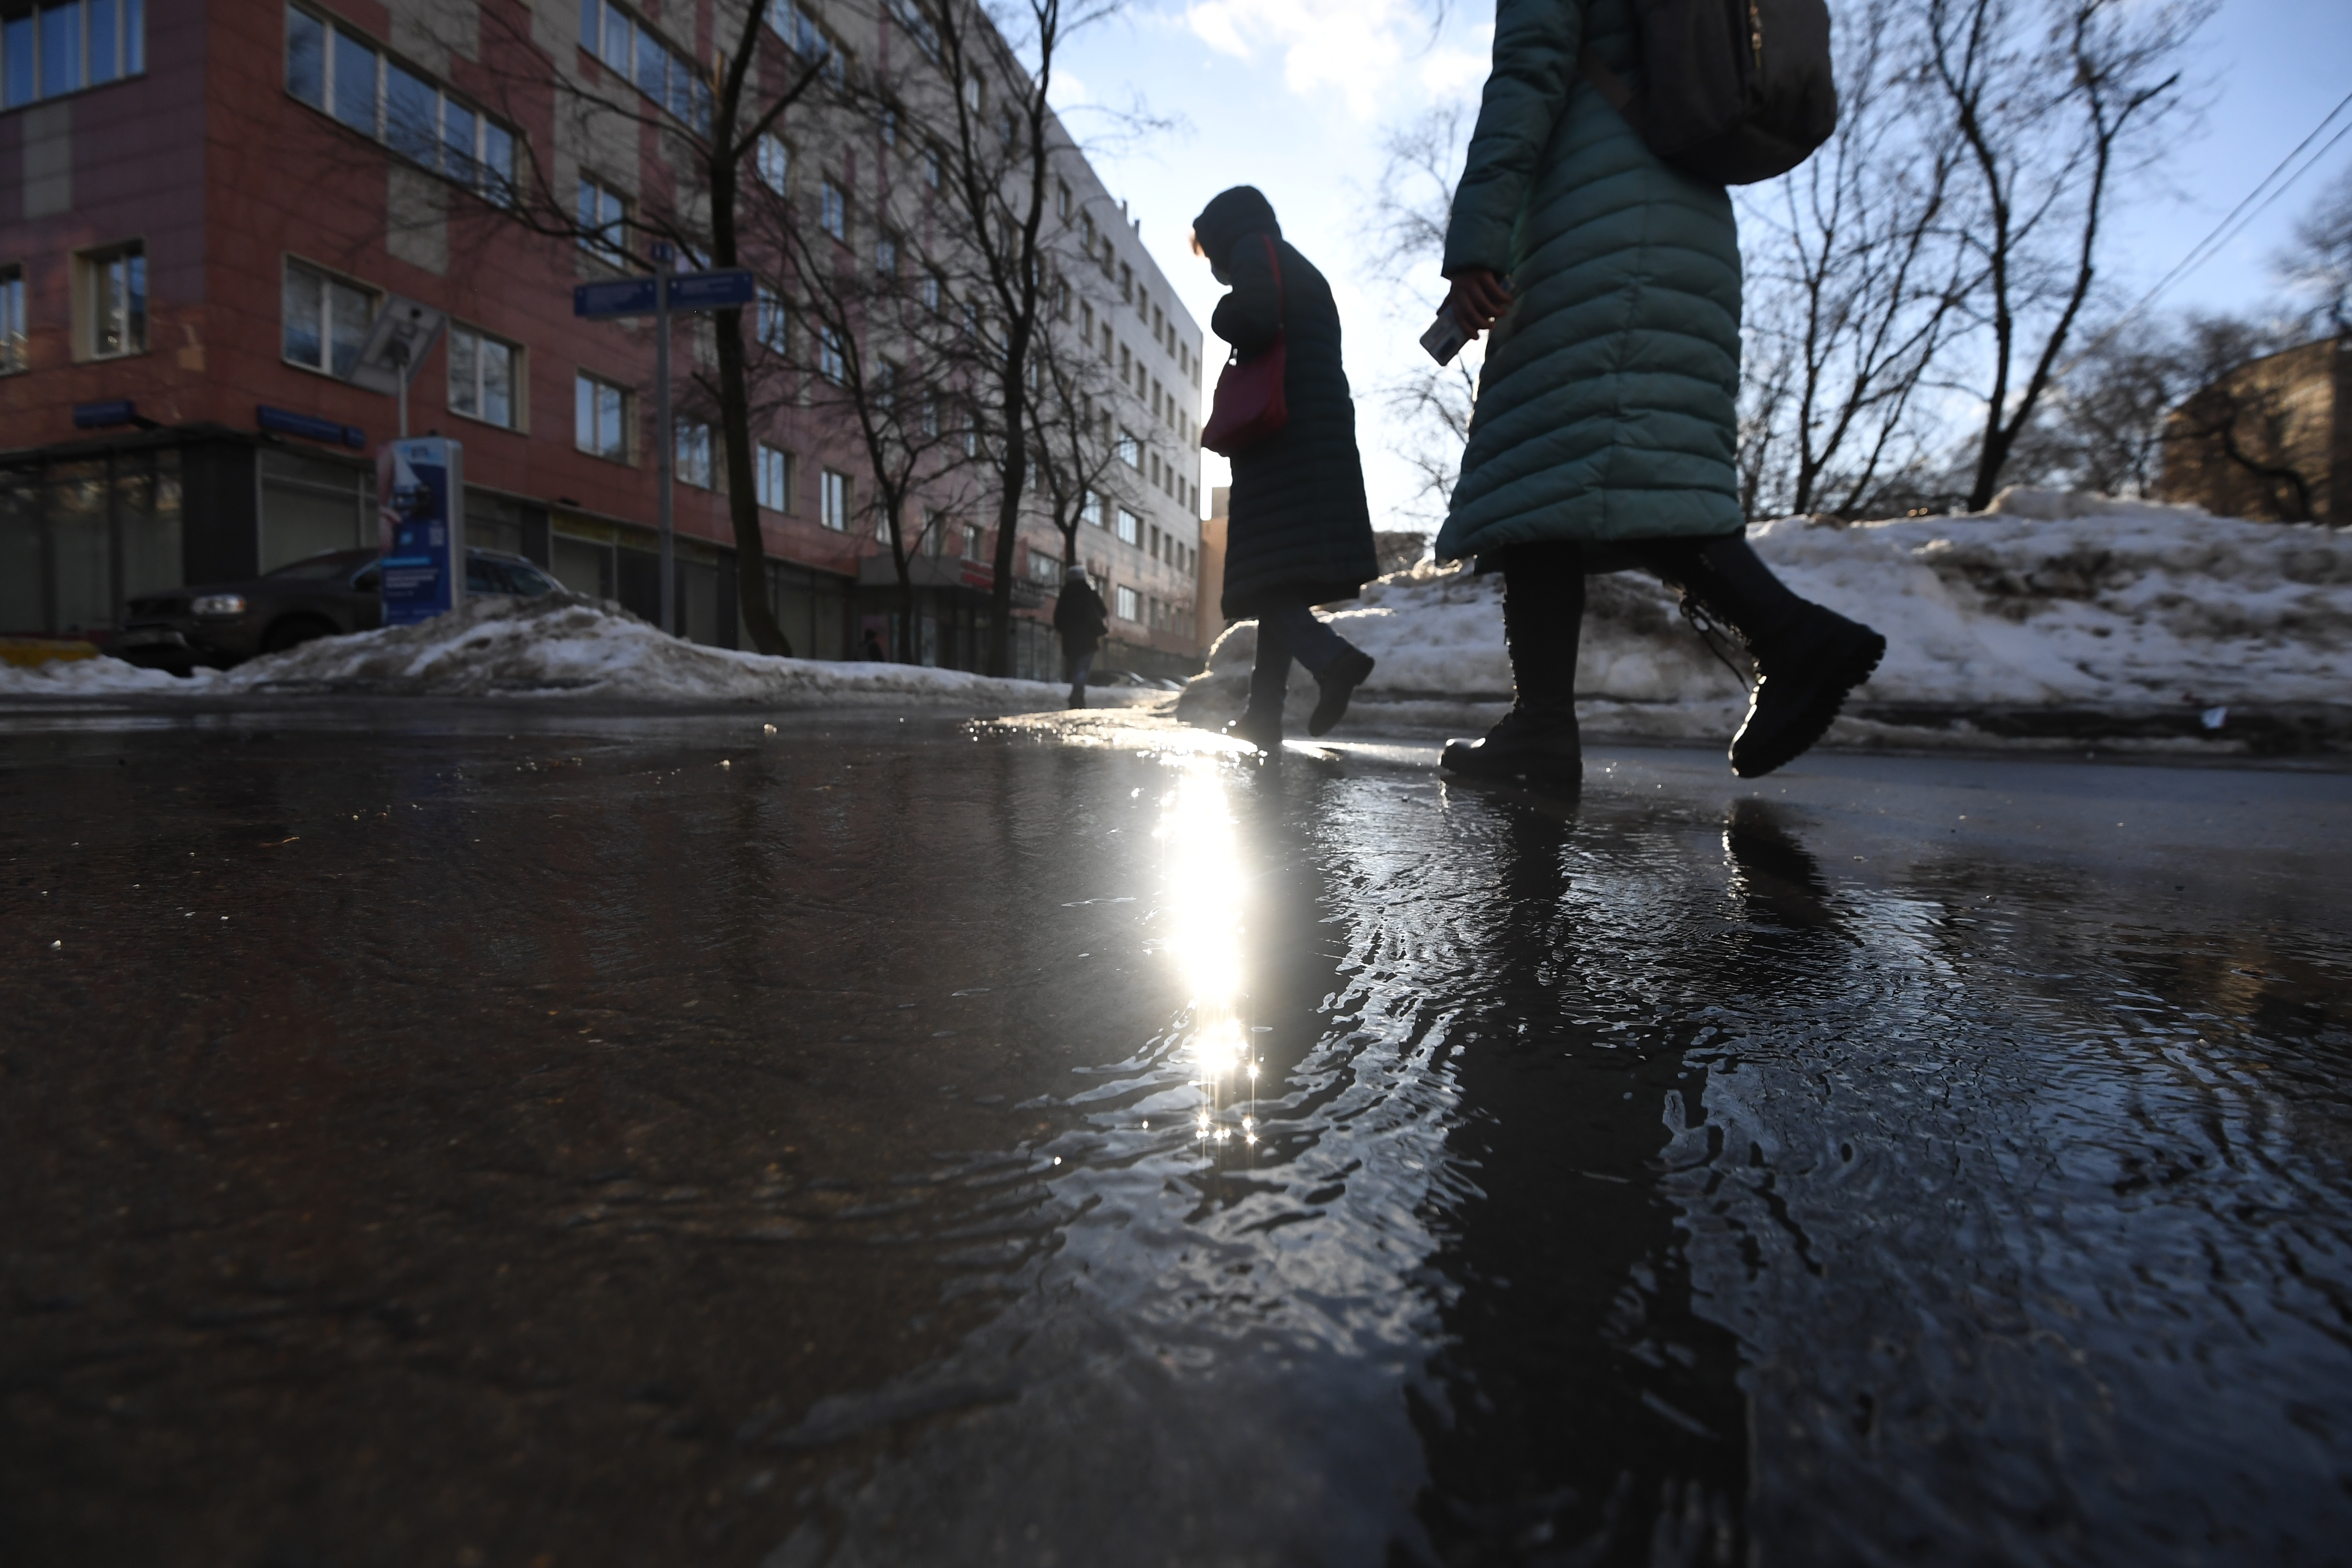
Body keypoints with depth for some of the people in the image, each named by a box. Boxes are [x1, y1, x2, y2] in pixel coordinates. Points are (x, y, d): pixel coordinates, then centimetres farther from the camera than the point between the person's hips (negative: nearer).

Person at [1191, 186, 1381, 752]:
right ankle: (1266, 712, 3)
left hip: (1283, 444, -8)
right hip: (1321, 446, 8)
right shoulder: (1305, 272, 30)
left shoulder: (1255, 251, 4)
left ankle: (1333, 657, -34)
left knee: (1266, 577, -13)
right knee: (1279, 577, 5)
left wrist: (1222, 319, 5)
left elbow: (1252, 322, -15)